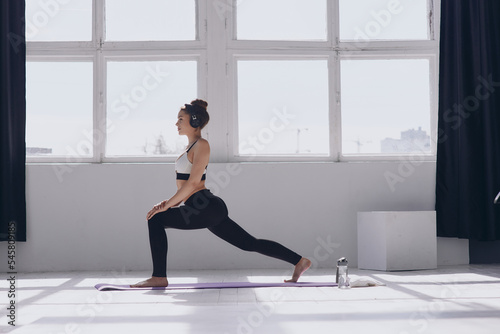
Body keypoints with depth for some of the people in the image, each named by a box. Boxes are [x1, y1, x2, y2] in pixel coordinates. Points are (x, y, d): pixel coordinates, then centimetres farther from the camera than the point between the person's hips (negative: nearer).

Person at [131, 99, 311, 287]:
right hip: (208, 210, 10)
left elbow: (193, 182, -16)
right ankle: (299, 261, 17)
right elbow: (186, 185, 24)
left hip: (206, 208, -10)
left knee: (156, 220, -12)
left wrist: (167, 205, -14)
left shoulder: (201, 145, -7)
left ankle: (159, 277, -10)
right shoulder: (192, 146, 22)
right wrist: (172, 202, 9)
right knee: (250, 244, 12)